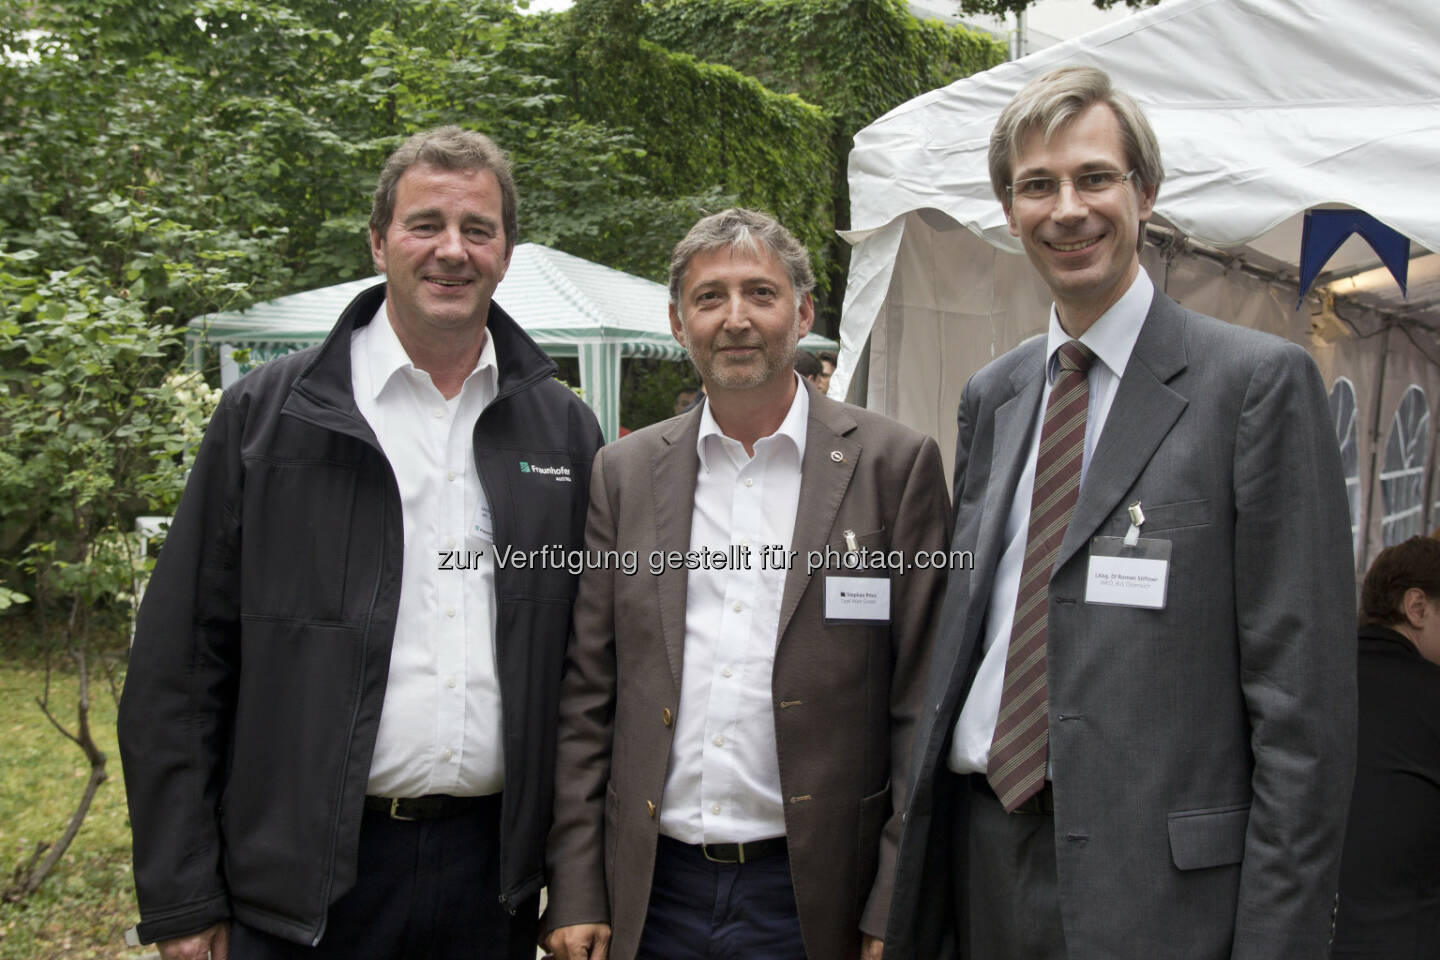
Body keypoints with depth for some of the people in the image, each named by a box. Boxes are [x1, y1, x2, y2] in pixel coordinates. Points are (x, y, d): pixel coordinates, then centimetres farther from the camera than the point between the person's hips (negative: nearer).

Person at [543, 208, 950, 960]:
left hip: (816, 898, -2)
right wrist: (575, 894, 1)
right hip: (649, 897, 3)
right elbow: (585, 697, 5)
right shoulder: (624, 473, 5)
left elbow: (921, 704, -4)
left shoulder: (895, 464, -3)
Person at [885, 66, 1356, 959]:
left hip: (1151, 884, -5)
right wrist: (916, 867, 9)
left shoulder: (1261, 380, -8)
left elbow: (1305, 697, -11)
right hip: (979, 854, 5)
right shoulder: (991, 394, 10)